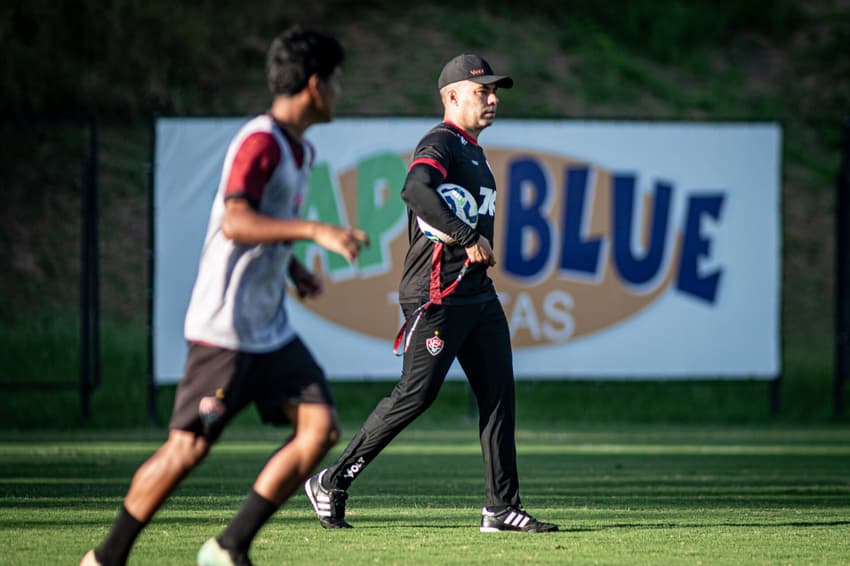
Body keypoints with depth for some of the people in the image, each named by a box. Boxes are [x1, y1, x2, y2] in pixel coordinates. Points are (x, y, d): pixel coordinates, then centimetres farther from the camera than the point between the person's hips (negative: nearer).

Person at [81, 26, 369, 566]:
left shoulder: (301, 150, 14)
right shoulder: (260, 142, -16)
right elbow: (235, 222, -30)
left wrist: (294, 267, 13)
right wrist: (317, 231, -36)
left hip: (272, 329, 9)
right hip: (225, 329, -9)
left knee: (321, 428, -4)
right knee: (189, 446, -7)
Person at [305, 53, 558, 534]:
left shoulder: (473, 151, 21)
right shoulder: (440, 143, -11)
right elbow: (416, 190, -31)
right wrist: (469, 237, -32)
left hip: (478, 293, 10)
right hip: (438, 292, -10)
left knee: (499, 393, 3)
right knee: (418, 393, -9)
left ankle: (502, 508, 4)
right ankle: (332, 484, 2)